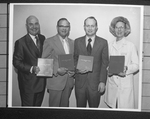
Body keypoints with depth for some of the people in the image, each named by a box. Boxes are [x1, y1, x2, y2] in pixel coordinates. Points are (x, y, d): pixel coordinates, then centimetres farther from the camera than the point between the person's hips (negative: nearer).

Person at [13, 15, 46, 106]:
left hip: (41, 81, 5)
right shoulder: (21, 42, -10)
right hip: (28, 82, -5)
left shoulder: (43, 39, 7)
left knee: (38, 105, 18)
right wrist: (31, 68, -24)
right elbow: (16, 62, -11)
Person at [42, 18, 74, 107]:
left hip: (69, 81, 5)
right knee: (54, 106, 2)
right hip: (55, 81, -5)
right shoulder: (49, 41, -5)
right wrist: (57, 70, -20)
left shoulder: (72, 42, 12)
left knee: (65, 105, 13)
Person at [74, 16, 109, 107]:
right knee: (80, 107, 9)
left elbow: (105, 64, 0)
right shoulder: (77, 42, 7)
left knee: (94, 107, 7)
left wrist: (102, 81, -7)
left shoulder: (103, 42, 2)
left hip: (95, 83, -1)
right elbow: (74, 60, 11)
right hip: (80, 82, 1)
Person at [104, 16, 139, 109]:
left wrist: (126, 68, -20)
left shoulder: (131, 45, -1)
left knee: (125, 108, -4)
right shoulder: (111, 45, 9)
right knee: (113, 107, 5)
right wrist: (109, 69, -7)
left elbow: (136, 65, -2)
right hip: (112, 83, 3)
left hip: (126, 85, -3)